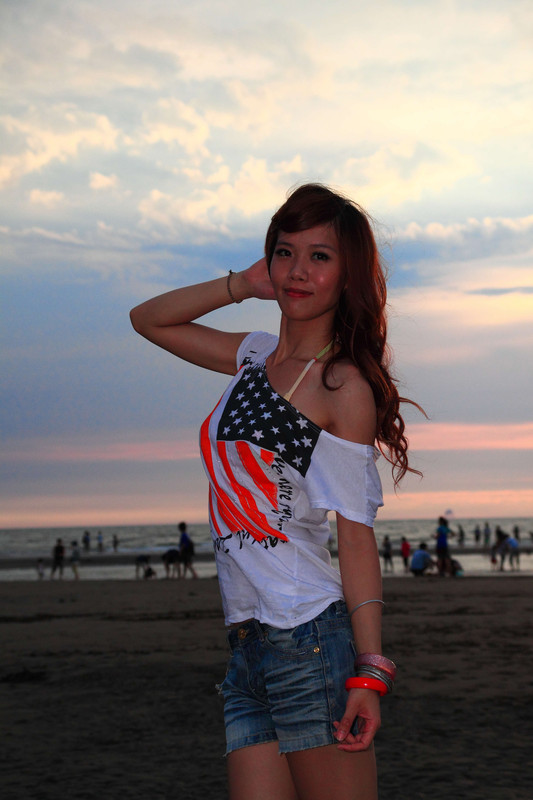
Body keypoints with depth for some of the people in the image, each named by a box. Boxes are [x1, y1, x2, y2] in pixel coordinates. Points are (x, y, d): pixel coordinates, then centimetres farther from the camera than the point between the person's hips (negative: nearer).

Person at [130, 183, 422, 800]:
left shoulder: (345, 385, -5)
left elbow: (357, 536, -9)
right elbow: (148, 318, 25)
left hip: (313, 642, -6)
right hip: (247, 652, 7)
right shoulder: (256, 357, 14)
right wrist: (243, 284, 12)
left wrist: (370, 670, -16)